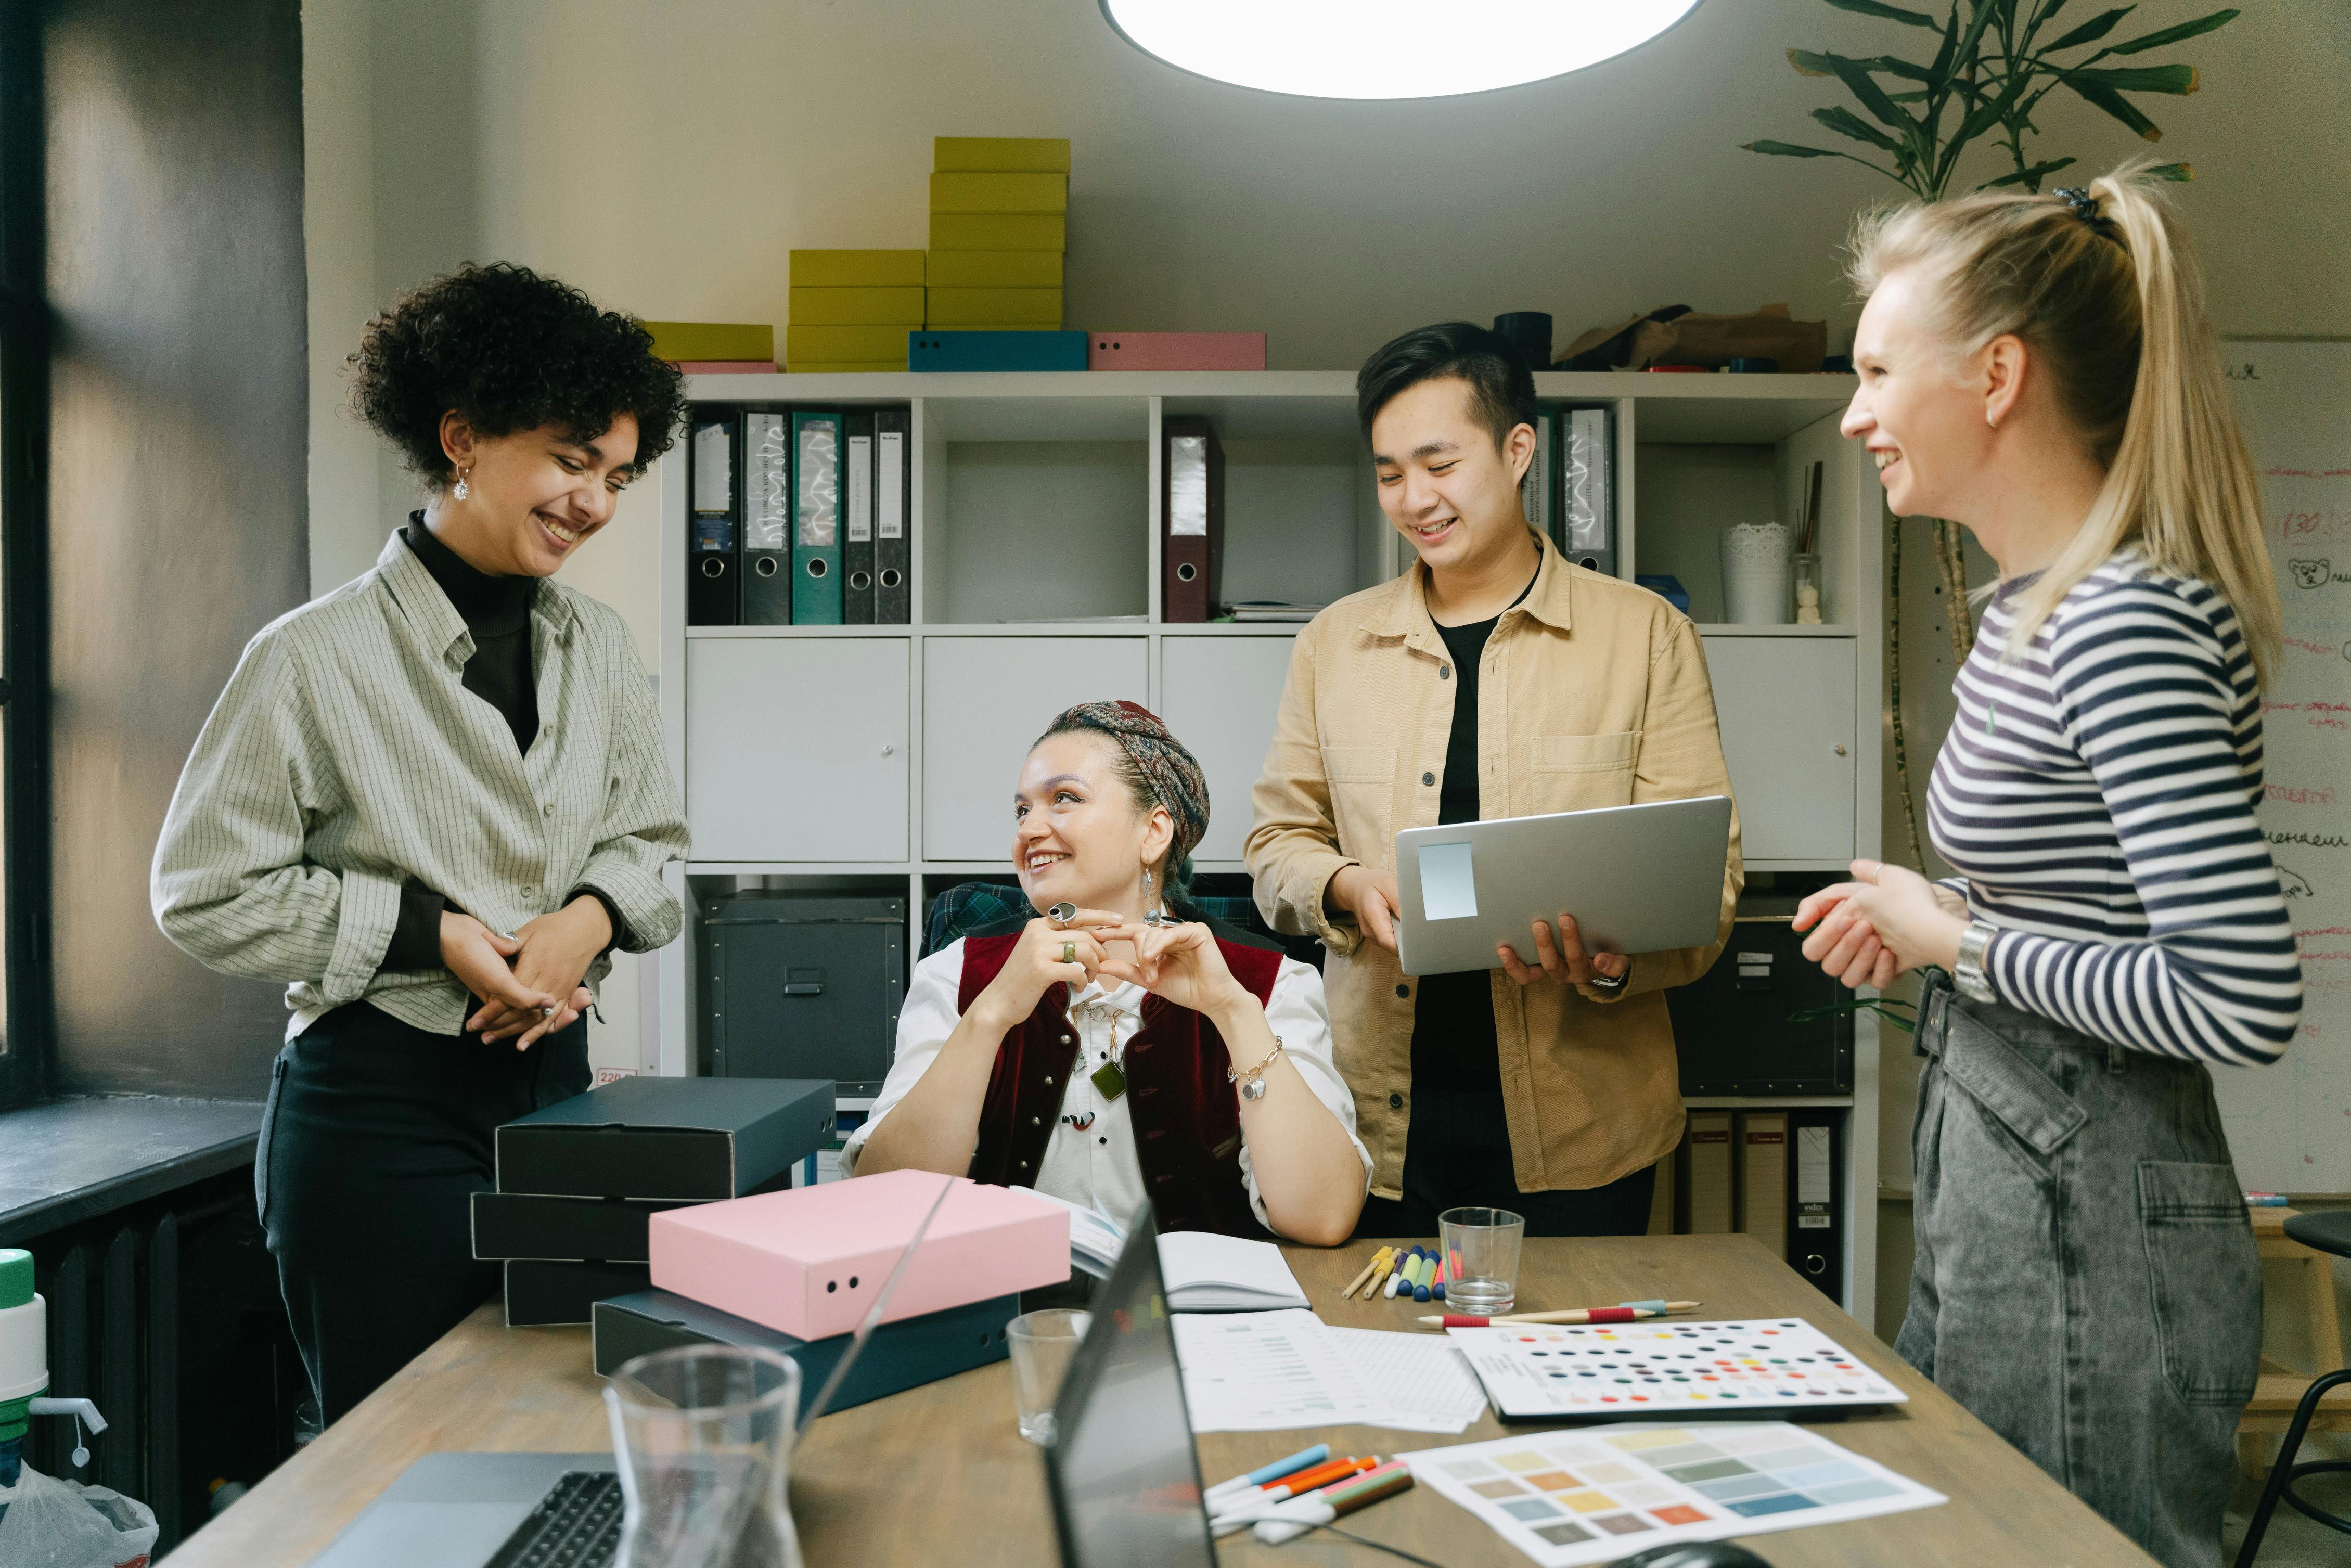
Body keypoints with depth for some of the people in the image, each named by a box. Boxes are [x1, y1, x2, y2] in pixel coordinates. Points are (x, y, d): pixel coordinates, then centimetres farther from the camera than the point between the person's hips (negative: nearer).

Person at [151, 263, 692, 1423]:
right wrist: (430, 932, -14)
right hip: (381, 1106, -5)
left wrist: (594, 914, -6)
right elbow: (204, 893, -6)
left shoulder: (600, 651, 7)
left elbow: (650, 840, 16)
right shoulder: (317, 656, -9)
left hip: (554, 1080, 5)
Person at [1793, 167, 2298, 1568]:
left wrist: (1957, 941, -17)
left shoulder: (2130, 626, -22)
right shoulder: (2039, 608, 9)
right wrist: (1924, 923, 6)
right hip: (1997, 1190, 10)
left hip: (2090, 1230, -10)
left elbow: (2246, 1002, -26)